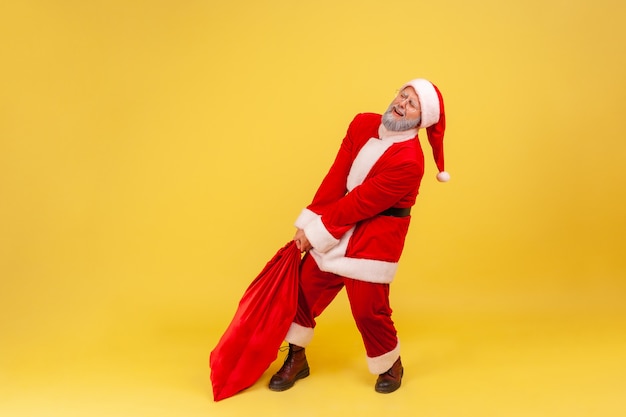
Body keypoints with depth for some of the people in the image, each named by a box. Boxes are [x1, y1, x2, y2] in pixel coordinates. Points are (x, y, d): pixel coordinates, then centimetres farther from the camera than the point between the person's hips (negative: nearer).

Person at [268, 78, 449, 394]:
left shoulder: (409, 161, -24)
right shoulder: (363, 124, -3)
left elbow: (360, 203, -22)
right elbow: (337, 176, -4)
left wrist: (317, 233, -16)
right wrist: (309, 222, -8)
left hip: (375, 237, -7)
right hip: (342, 222, 7)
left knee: (367, 307, -2)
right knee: (306, 285, 10)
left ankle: (391, 366, 29)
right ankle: (296, 359, 30)